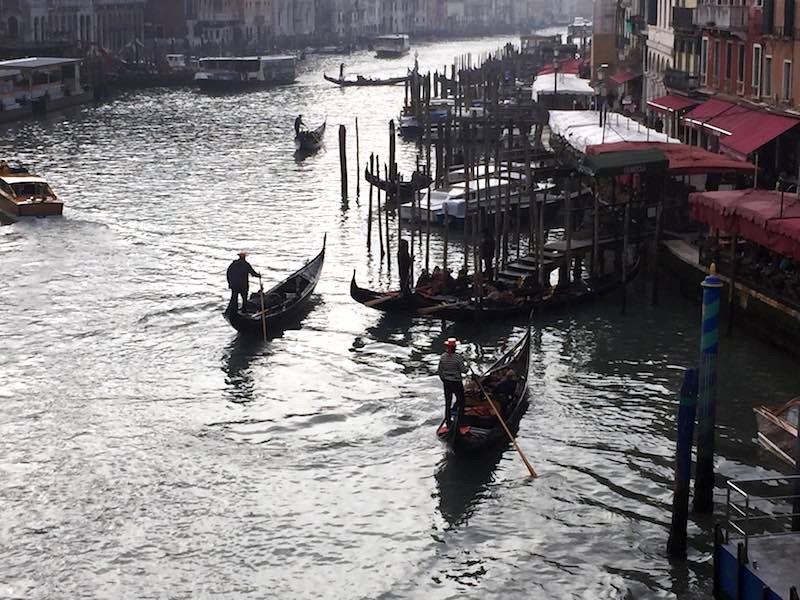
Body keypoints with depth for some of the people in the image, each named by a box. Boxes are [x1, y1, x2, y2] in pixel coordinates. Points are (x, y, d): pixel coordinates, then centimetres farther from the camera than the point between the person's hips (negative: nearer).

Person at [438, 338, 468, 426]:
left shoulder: (442, 357, -5)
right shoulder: (458, 357, -20)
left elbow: (440, 371, 3)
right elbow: (463, 370, -15)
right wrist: (467, 367, 6)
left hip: (446, 383, 5)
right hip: (457, 383, -4)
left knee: (448, 402, 13)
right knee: (461, 401, 10)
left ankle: (448, 421, 19)